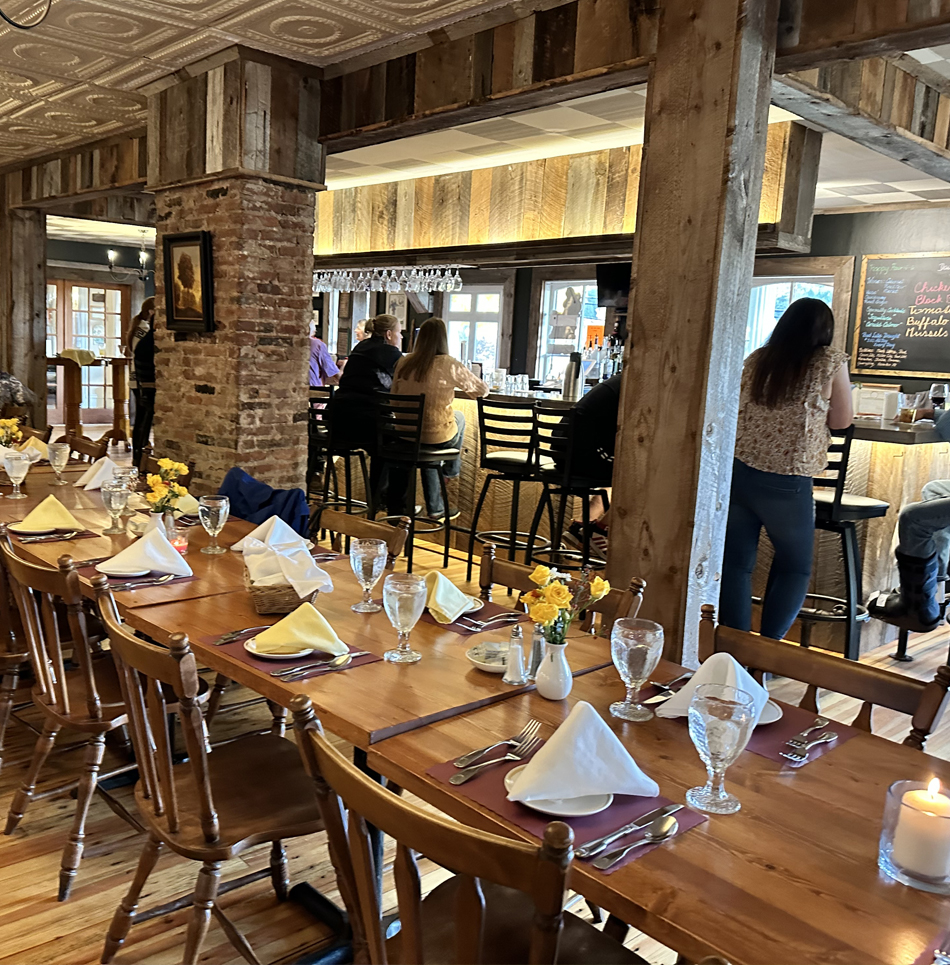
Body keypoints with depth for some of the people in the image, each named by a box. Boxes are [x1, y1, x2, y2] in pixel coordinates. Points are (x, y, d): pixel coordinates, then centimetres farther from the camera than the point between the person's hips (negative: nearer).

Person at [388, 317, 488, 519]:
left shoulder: (404, 362, -3)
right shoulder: (449, 364, -15)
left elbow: (394, 397, 12)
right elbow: (483, 389, -3)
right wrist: (462, 390, 19)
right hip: (438, 436, -3)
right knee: (459, 417, 30)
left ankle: (434, 508, 39)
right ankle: (451, 471, 50)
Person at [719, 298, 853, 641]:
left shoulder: (756, 359, 7)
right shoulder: (831, 361, -3)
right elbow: (841, 420, 7)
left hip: (738, 471, 3)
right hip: (787, 481, -3)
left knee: (736, 563, 9)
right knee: (794, 569, 15)